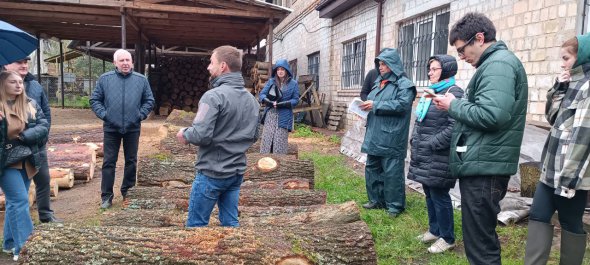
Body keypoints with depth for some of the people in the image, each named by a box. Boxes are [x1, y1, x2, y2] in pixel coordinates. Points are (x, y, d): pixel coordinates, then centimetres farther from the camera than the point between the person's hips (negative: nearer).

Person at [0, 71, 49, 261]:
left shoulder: (31, 105, 5)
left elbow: (44, 127, -4)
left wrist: (23, 136, -17)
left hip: (26, 161, 4)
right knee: (20, 200, -11)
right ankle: (23, 245, -6)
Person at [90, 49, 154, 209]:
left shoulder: (141, 80, 1)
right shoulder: (105, 79, 0)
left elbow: (149, 101, 6)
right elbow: (95, 100, 5)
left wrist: (141, 114, -5)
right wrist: (103, 114, -7)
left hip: (133, 128, 1)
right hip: (111, 128, -1)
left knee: (131, 161, 11)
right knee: (109, 162, 3)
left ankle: (128, 192, 27)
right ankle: (107, 196, 12)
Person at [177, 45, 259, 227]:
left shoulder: (214, 96, -17)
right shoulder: (251, 99, 7)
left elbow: (201, 135, -24)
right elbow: (254, 136, 15)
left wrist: (184, 134, -4)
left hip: (212, 172, -7)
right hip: (237, 172, 7)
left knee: (196, 223, 6)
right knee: (230, 222, 15)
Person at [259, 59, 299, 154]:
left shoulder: (293, 83, 0)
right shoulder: (271, 81, 7)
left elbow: (296, 100, -1)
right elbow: (262, 94, 5)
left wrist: (282, 104, -16)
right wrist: (270, 102, -16)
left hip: (283, 117, -2)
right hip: (270, 116, 2)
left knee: (280, 142, 0)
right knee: (266, 139, 2)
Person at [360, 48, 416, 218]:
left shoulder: (404, 84, -6)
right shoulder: (379, 82, 19)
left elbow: (402, 104, -21)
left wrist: (375, 105, -19)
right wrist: (367, 105, 6)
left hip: (391, 138, -8)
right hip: (374, 136, 8)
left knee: (392, 172, -2)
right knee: (372, 169, 14)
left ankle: (395, 205, 12)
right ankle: (376, 200, 27)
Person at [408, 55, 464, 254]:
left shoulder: (453, 93, -13)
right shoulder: (430, 92, 16)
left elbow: (454, 127, -21)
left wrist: (432, 145, -20)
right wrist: (414, 140, 11)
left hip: (439, 157, -9)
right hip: (423, 155, 9)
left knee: (439, 195, 0)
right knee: (429, 194, 17)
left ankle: (447, 238, 16)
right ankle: (434, 230, 33)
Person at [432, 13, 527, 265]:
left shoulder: (498, 64, -14)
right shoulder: (495, 63, 19)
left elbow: (492, 115, -26)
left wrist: (454, 106, -12)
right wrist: (457, 104, 7)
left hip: (484, 168, -11)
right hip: (482, 165, 11)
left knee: (480, 245, -2)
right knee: (482, 237, 20)